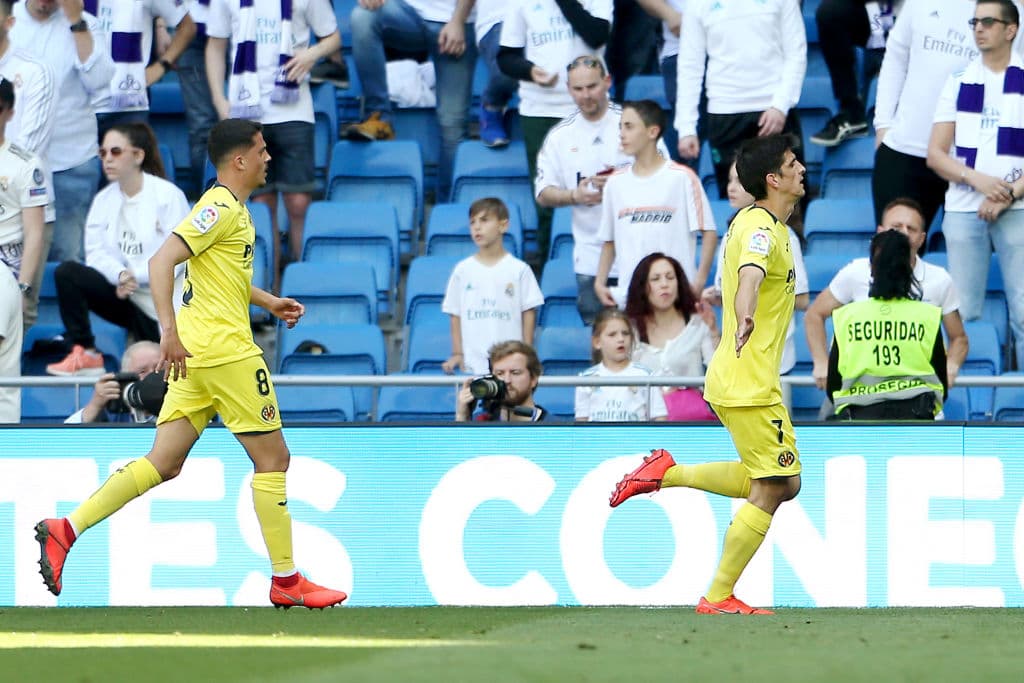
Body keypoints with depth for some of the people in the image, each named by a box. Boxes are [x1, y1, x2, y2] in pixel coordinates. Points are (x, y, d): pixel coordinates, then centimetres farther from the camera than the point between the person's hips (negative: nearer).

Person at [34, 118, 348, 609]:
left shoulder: (233, 209, 19)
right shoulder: (221, 208, -12)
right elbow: (162, 261, -22)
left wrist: (268, 302, 28)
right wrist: (170, 331, -28)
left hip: (198, 356, 10)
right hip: (225, 349, -10)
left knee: (164, 463, 4)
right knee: (272, 458, -1)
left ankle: (66, 530, -5)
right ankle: (286, 582, 4)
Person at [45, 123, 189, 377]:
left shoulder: (168, 195, -8)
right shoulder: (104, 200, 7)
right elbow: (97, 252, 0)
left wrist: (135, 276, -23)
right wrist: (120, 275, -22)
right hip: (125, 298, 4)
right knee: (67, 273, -18)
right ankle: (85, 355, -16)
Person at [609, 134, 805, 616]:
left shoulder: (758, 221, 12)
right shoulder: (760, 229, -18)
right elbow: (750, 274, -41)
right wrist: (746, 318, -59)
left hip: (735, 378, 10)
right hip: (749, 385, -10)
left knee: (783, 483, 15)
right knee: (771, 489, -6)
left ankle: (669, 473, 16)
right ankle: (718, 598, -1)